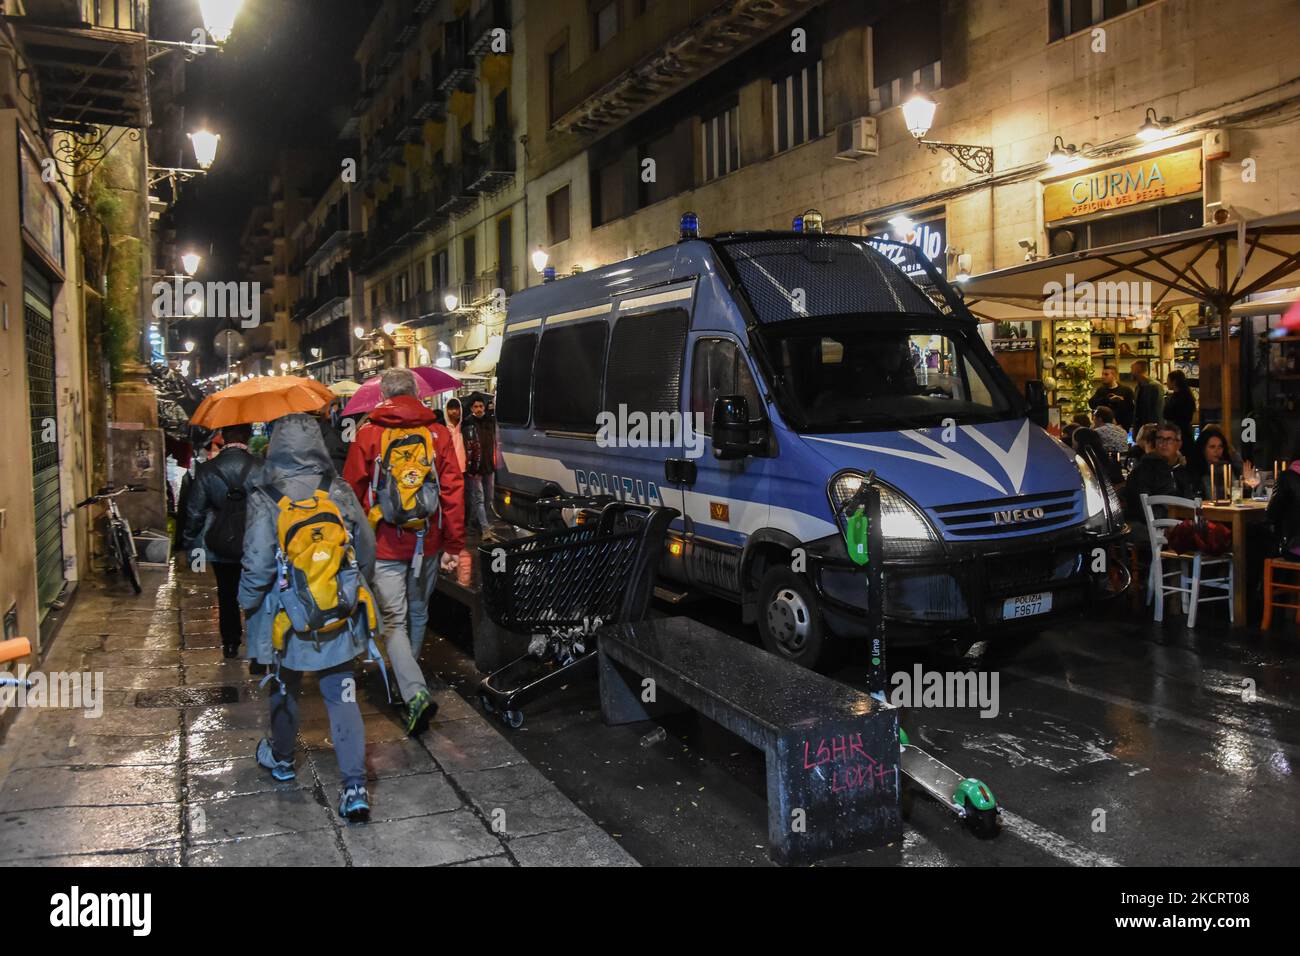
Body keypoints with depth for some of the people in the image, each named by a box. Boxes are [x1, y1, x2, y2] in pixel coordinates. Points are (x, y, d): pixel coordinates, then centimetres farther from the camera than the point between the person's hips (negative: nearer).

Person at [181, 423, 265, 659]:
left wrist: (189, 541, 12)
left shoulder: (206, 470, -8)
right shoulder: (262, 468, -14)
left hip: (220, 545, 1)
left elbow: (195, 511, -2)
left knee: (227, 596, 17)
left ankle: (230, 644, 25)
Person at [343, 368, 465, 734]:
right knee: (418, 614, 18)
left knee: (394, 620, -1)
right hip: (427, 543, 3)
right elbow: (453, 490, -2)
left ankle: (415, 693, -17)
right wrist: (454, 544, 3)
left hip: (385, 545, -3)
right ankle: (408, 680, 35)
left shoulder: (368, 433, -3)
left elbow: (353, 491, 1)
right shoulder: (437, 432, 0)